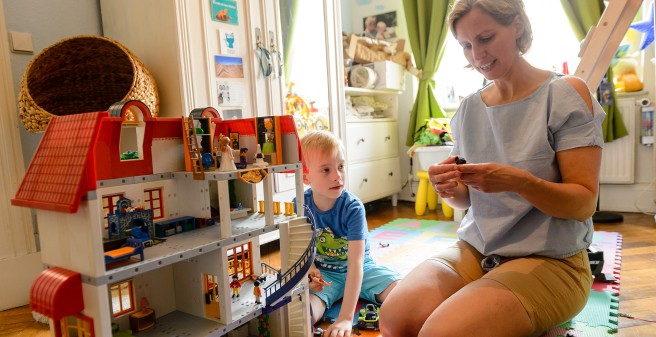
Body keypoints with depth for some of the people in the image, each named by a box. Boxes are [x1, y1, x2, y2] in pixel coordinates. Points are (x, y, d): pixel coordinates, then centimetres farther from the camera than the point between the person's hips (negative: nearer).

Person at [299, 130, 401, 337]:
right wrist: (308, 268, -21)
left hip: (360, 269, 0)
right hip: (322, 273, 1)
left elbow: (355, 263, -31)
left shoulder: (353, 208, -24)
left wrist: (345, 318, -39)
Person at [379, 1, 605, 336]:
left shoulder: (565, 94, -6)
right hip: (474, 249, 4)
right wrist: (450, 188, -13)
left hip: (549, 259, -3)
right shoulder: (468, 108, 7)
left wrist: (519, 182, -29)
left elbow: (585, 202, -10)